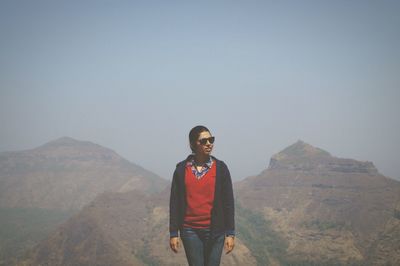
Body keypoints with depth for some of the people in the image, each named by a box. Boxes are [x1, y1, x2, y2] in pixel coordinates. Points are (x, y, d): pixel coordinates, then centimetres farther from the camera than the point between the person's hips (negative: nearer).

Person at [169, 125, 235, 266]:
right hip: (190, 231, 0)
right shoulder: (181, 169, 2)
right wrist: (173, 234, 1)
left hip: (214, 231, 0)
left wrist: (230, 233, -3)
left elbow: (228, 202, 1)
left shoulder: (220, 168, 1)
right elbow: (174, 203, 4)